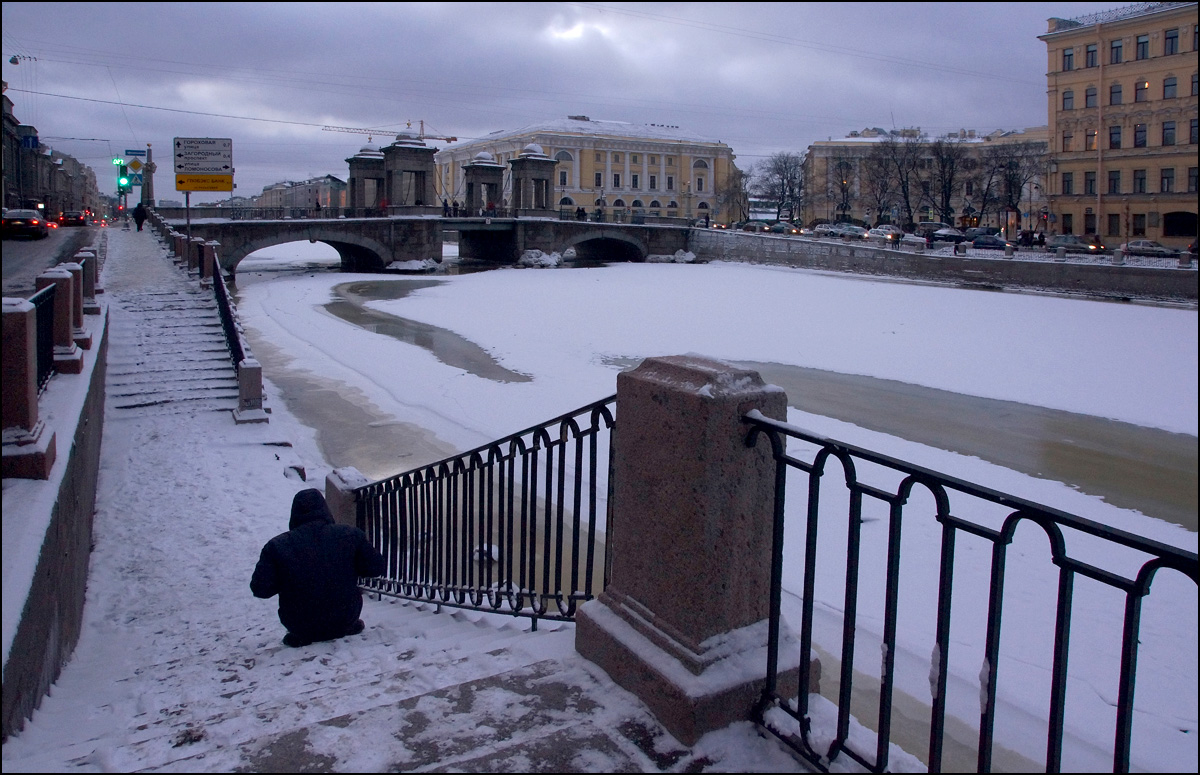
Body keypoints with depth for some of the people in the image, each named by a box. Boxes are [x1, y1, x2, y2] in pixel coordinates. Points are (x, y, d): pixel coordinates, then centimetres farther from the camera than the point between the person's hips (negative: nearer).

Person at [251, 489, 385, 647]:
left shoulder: (276, 546, -14)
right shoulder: (350, 535, -12)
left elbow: (260, 588, -13)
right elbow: (377, 567, -7)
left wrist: (285, 581, 7)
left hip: (300, 626, 0)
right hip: (344, 620, 1)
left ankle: (302, 636, 16)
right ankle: (346, 627, 21)